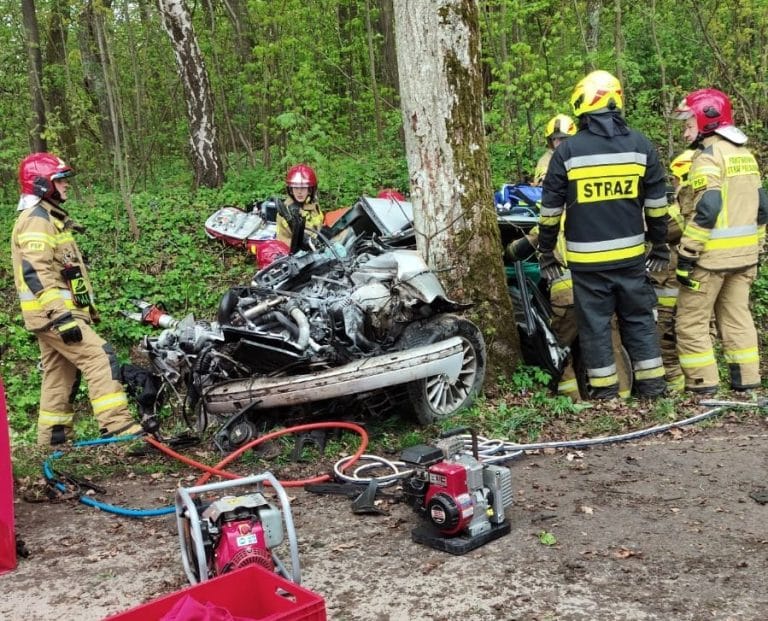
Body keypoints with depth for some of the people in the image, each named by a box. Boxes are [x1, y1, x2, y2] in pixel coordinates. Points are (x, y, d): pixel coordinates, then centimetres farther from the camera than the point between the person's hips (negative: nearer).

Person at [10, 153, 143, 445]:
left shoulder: (49, 216, 21)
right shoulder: (36, 220, -13)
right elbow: (37, 274, -23)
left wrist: (87, 306, 27)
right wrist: (61, 316, -29)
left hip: (52, 314, 11)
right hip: (53, 313, -11)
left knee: (60, 372, 14)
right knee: (100, 357, -18)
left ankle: (54, 434, 21)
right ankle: (117, 425, -23)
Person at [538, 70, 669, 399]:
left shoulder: (568, 150, -6)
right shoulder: (641, 145, 2)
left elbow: (551, 208, -2)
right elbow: (657, 204, 6)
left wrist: (546, 253, 8)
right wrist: (660, 246, 16)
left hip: (587, 257, -3)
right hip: (631, 253, 3)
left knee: (595, 321, 7)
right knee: (639, 317, 14)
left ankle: (605, 388, 12)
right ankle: (651, 382, 19)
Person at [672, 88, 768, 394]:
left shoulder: (709, 155, -12)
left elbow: (706, 211, -21)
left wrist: (686, 255, -19)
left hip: (713, 254, -8)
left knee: (692, 317, 1)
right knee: (736, 314, 14)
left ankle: (702, 380, 3)